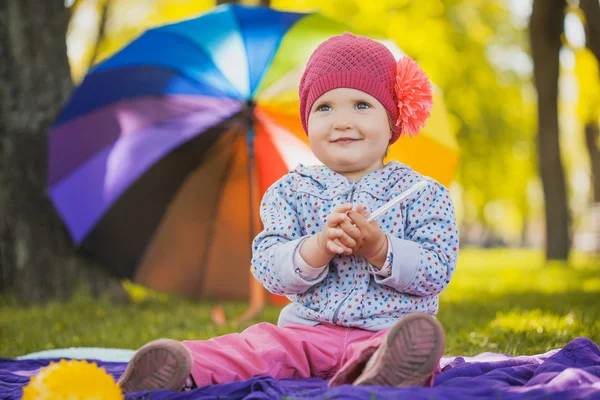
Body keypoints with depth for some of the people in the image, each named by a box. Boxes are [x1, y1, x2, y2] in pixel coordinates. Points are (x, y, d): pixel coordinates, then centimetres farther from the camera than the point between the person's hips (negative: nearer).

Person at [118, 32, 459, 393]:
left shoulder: (423, 193, 6)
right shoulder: (292, 191, 11)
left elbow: (438, 271, -3)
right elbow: (267, 267, 0)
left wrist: (378, 247, -19)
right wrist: (320, 246, -20)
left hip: (388, 332, -2)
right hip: (307, 330, 3)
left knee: (420, 343, -36)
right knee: (260, 346, -26)